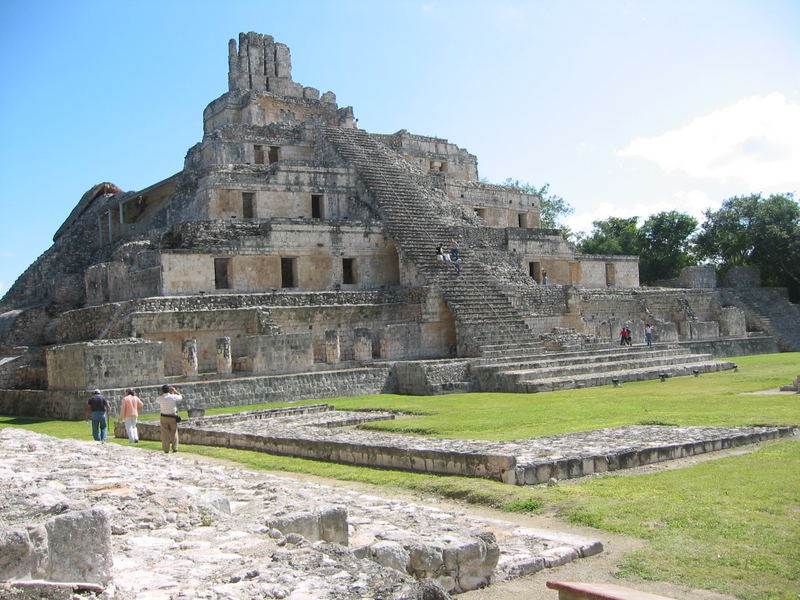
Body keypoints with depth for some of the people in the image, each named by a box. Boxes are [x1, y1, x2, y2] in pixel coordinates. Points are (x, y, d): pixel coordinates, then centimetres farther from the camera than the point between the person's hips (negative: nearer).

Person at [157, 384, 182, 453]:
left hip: (164, 417, 0)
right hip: (172, 417, 0)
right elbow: (180, 397, 11)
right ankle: (174, 448, 6)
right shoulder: (173, 397, -11)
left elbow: (157, 400, 17)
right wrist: (175, 391, 19)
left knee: (165, 433, 6)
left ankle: (166, 449, 5)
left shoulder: (160, 398, -9)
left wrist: (161, 393, 14)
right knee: (174, 432, 10)